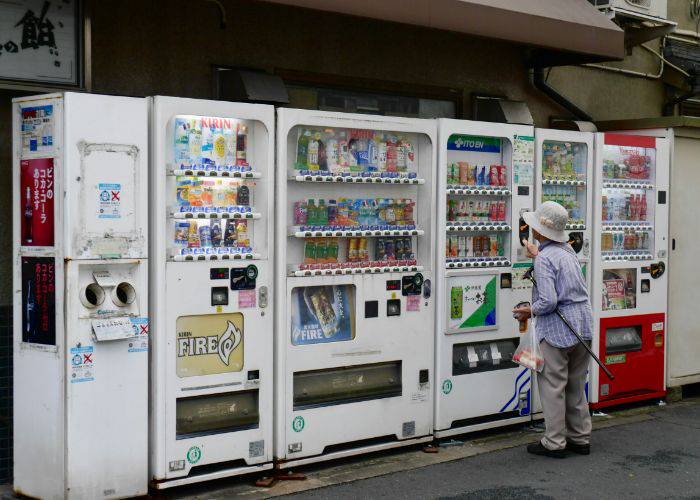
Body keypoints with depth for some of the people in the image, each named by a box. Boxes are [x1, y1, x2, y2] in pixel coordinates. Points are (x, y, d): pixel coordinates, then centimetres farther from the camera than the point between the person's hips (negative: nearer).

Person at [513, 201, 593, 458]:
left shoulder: (544, 259, -16)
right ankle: (580, 438, 24)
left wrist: (529, 310, -5)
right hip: (583, 326, 8)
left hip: (557, 330, -8)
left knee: (552, 386, 3)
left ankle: (554, 443, 7)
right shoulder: (568, 249, 8)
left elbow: (548, 301, -23)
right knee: (576, 386, 17)